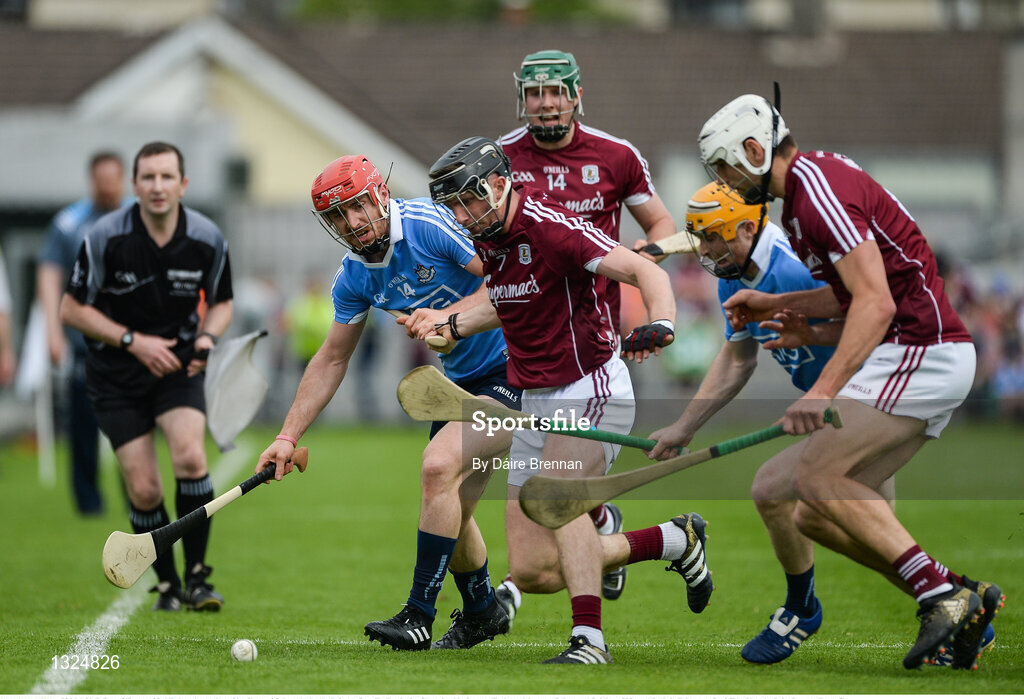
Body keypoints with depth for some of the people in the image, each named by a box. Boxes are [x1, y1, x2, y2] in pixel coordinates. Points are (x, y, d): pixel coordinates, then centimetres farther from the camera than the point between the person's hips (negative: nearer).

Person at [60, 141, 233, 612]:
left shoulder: (207, 239, -7)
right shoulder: (105, 237, -15)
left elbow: (221, 302, 10)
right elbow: (71, 309, -7)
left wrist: (209, 337, -11)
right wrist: (133, 340, -16)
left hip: (179, 365, 1)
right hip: (116, 377, -1)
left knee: (190, 456, -24)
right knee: (144, 490, -8)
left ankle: (197, 579, -12)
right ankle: (166, 585, 15)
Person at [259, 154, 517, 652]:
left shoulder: (431, 223, -21)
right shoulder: (354, 276, 1)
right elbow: (331, 359, 10)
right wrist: (288, 437, 6)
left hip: (513, 372, -8)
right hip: (460, 382, 8)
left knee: (438, 466, -22)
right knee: (449, 508, 11)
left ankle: (418, 618, -16)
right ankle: (481, 612, 36)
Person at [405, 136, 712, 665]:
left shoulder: (549, 226, -18)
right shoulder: (488, 239, 7)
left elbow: (645, 271, -26)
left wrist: (661, 323, -45)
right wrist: (449, 322, 13)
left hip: (590, 391, -8)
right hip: (537, 402, 8)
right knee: (532, 572, 2)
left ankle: (588, 638, -34)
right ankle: (675, 541, 17)